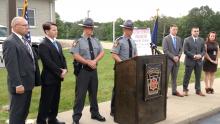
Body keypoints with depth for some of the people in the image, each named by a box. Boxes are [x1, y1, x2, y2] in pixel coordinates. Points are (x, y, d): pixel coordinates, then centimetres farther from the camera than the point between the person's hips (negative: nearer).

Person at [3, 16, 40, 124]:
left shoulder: (24, 40, 13)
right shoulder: (10, 42, -17)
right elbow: (11, 66, -22)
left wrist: (35, 79, 14)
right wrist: (17, 84, -24)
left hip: (28, 82, 9)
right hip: (20, 84, -9)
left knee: (24, 111, 20)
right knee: (16, 112, 4)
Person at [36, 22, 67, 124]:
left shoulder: (57, 43, 14)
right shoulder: (43, 45, -14)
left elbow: (62, 58, 14)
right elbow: (48, 62, -21)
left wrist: (65, 69, -4)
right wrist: (60, 72, -16)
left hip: (57, 77, 8)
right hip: (49, 78, -8)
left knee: (55, 100, 15)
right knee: (46, 102, 1)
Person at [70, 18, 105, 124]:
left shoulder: (95, 40, 9)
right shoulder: (78, 41, -8)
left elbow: (102, 52, 2)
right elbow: (75, 56, -16)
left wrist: (95, 61, -15)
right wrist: (88, 62, -18)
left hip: (93, 70, 6)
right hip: (83, 70, -6)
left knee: (94, 93, 16)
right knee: (80, 94, -3)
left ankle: (95, 114, 30)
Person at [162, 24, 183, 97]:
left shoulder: (179, 39, 13)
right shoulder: (166, 39, -5)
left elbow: (181, 49, 13)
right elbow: (165, 50, -12)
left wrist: (178, 56, -5)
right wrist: (173, 57, -15)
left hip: (176, 60, 5)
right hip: (168, 60, -5)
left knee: (174, 77, 11)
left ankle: (174, 91, 19)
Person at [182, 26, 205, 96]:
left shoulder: (201, 40, 11)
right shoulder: (187, 40, -2)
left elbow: (203, 50, 10)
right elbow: (185, 51, -9)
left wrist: (200, 55, -11)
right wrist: (193, 56, -17)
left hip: (199, 61, 4)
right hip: (189, 61, -3)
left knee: (198, 77, 8)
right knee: (187, 76, 3)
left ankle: (198, 90, 19)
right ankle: (185, 90, 15)